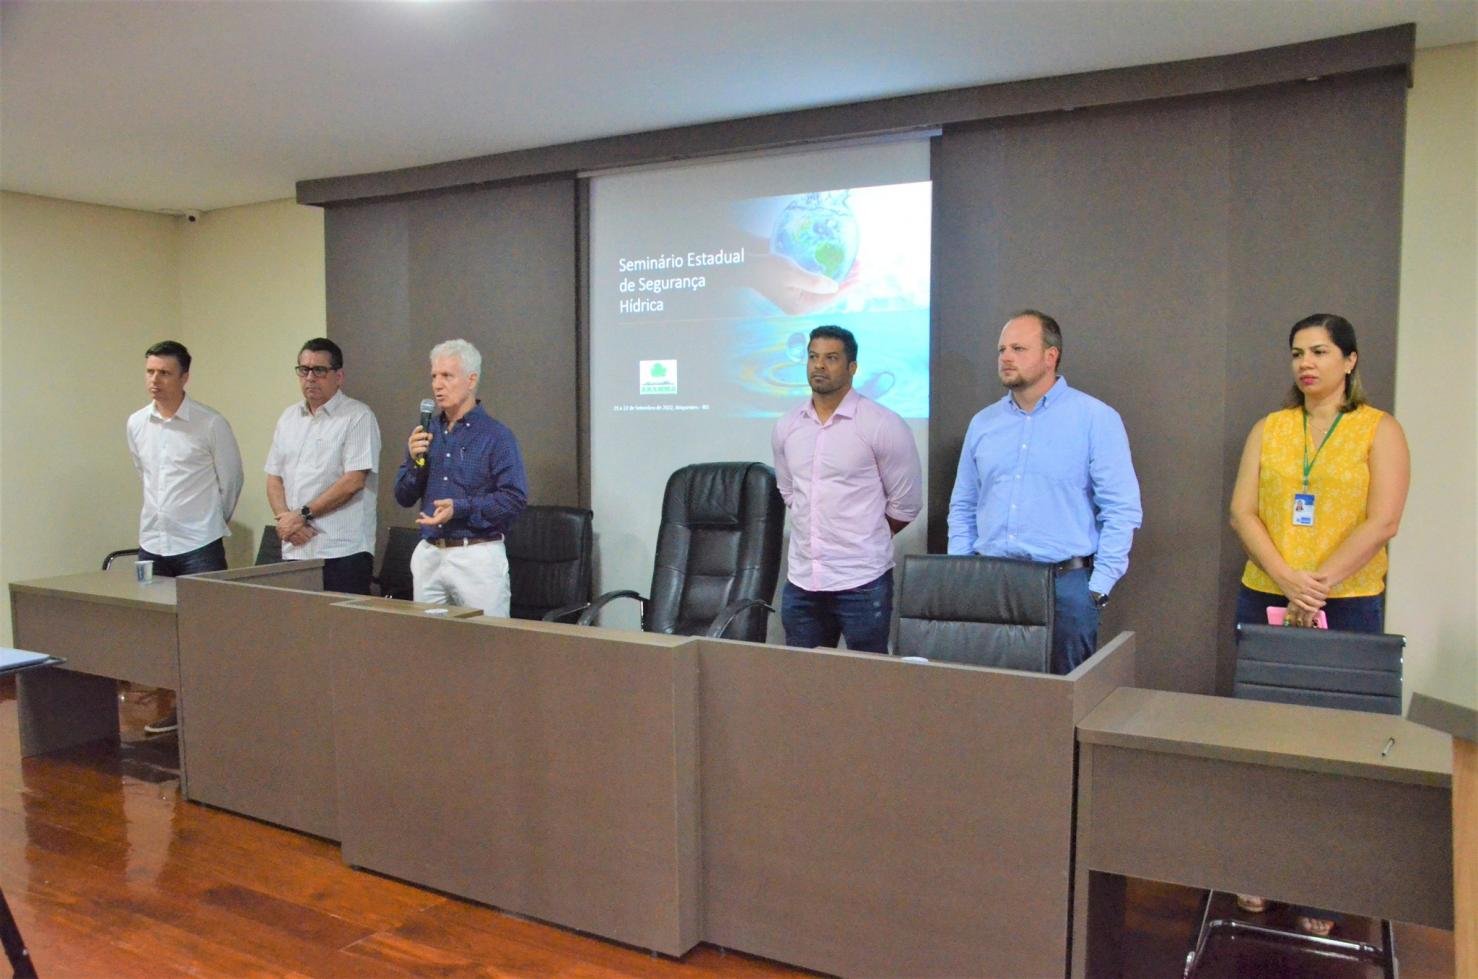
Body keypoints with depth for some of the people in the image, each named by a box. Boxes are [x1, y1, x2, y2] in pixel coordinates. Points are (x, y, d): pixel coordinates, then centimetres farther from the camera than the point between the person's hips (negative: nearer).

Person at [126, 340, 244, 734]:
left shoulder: (210, 424, -9)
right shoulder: (136, 424, 6)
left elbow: (232, 480, 0)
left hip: (199, 546, -5)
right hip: (152, 543, 6)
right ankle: (176, 706, 24)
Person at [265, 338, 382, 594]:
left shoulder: (358, 416, -4)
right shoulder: (289, 417, 17)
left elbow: (353, 481, -12)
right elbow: (274, 478, 16)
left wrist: (303, 515, -10)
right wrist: (285, 518, -2)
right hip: (294, 549, 6)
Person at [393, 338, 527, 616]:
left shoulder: (496, 436, -6)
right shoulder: (425, 432, 11)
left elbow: (515, 498, -13)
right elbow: (404, 498, 12)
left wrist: (461, 508, -20)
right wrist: (415, 460, -6)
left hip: (477, 554, -5)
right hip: (428, 555, 5)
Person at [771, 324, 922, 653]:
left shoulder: (884, 425, -9)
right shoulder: (785, 428, 6)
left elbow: (905, 503, -3)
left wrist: (865, 540, 7)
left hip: (863, 582, -4)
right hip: (801, 581, 5)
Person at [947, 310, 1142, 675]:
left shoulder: (1095, 419, -3)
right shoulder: (983, 423, 11)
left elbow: (1121, 510, -6)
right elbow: (963, 508, 15)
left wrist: (1098, 588, -11)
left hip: (1065, 585, -4)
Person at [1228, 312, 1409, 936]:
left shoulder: (1380, 431, 1)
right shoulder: (1269, 429, 8)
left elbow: (1382, 522, -8)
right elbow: (1242, 512, 0)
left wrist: (1319, 584, -16)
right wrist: (1289, 581, -12)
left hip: (1348, 604, -3)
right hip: (1266, 601, 3)